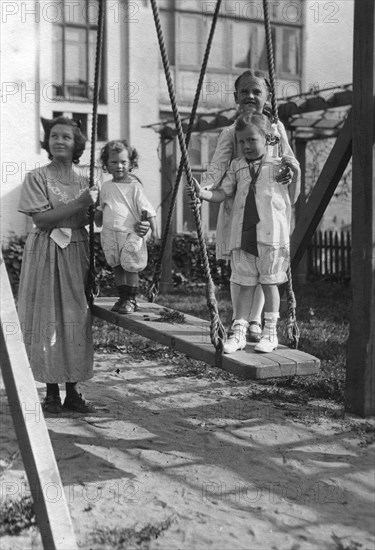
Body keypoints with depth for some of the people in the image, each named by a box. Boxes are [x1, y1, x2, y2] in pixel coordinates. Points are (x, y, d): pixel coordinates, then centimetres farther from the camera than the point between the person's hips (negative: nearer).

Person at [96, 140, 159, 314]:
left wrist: (154, 229, -11)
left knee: (130, 267, -4)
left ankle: (131, 300, 6)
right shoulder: (106, 187, 11)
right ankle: (122, 298, 17)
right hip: (110, 234, 5)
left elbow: (147, 209, -6)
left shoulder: (134, 186, -4)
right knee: (117, 267, 8)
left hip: (130, 234, -5)